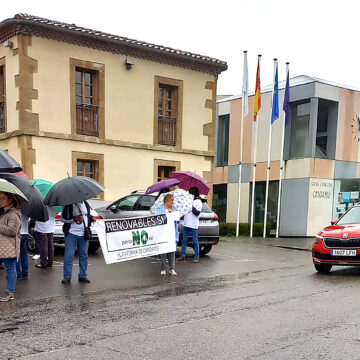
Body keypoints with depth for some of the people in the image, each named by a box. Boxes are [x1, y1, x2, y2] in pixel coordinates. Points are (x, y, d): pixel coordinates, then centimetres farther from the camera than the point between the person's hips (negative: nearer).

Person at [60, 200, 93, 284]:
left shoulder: (85, 203, 9)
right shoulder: (69, 205, -5)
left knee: (83, 256, 9)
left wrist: (88, 226, 8)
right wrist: (74, 219, -16)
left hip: (83, 235, 5)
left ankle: (83, 276, 18)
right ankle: (67, 277, 2)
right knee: (69, 256, -5)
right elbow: (63, 218, -6)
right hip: (71, 234, -5)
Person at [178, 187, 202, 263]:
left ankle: (196, 257, 6)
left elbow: (197, 213, -12)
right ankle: (183, 256, 12)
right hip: (186, 223, 6)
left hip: (193, 225, -6)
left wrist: (191, 207, -21)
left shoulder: (198, 202, -3)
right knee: (184, 240, 7)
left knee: (195, 241, 0)